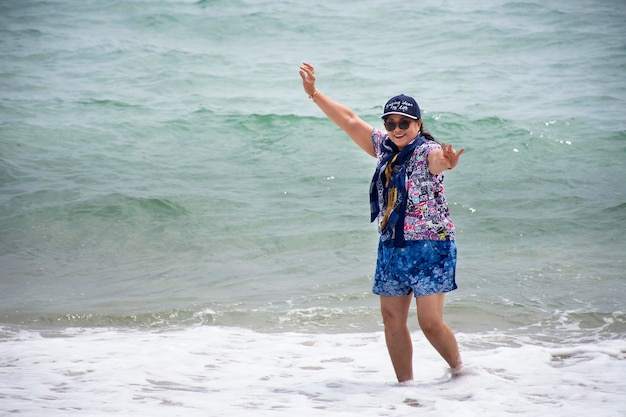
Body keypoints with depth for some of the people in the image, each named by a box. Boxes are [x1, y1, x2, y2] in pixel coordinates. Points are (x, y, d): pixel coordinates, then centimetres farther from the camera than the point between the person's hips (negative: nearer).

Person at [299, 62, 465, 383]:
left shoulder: (427, 151, -13)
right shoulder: (384, 147, 8)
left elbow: (437, 160, -37)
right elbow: (350, 121, 14)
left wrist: (446, 163, -61)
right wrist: (314, 94, 11)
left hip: (429, 247, -7)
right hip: (391, 247, 7)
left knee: (430, 322, -10)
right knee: (392, 319, 5)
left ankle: (461, 371, 12)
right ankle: (405, 383, 14)